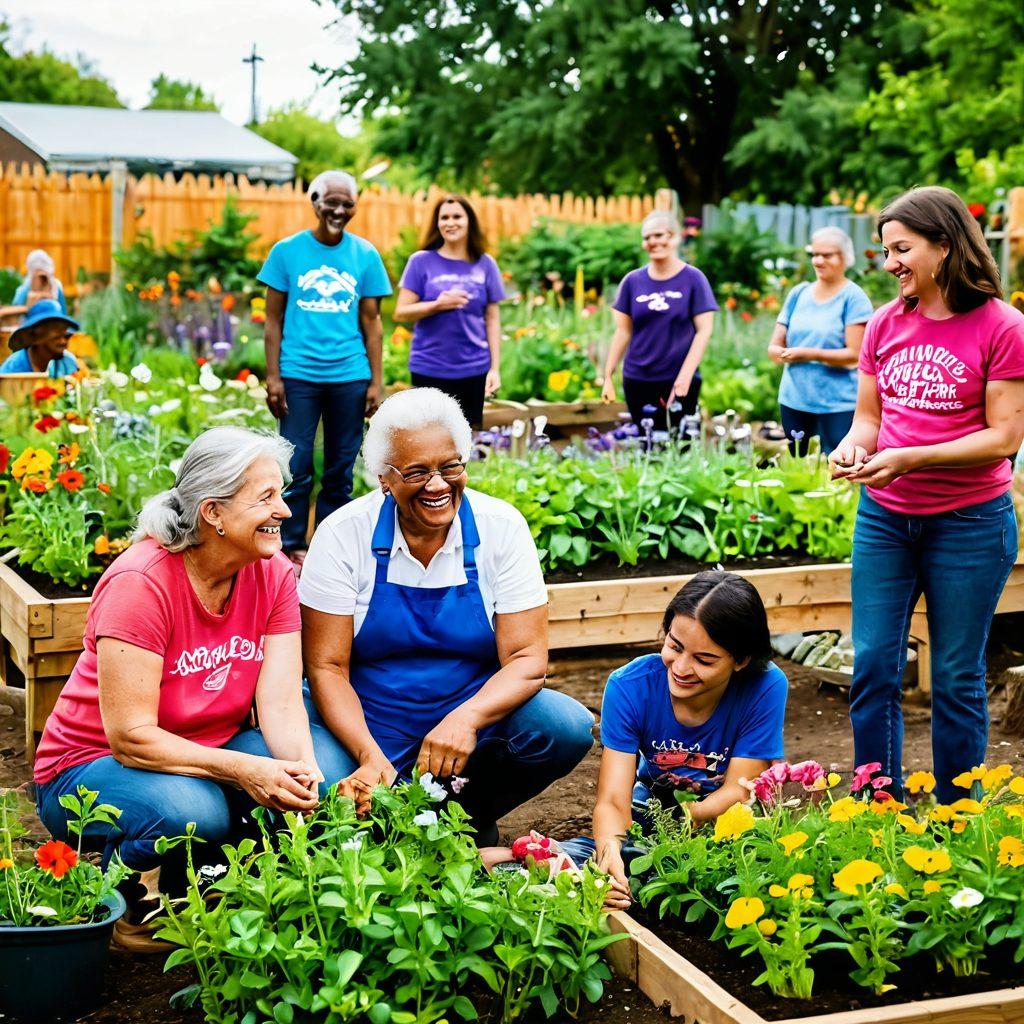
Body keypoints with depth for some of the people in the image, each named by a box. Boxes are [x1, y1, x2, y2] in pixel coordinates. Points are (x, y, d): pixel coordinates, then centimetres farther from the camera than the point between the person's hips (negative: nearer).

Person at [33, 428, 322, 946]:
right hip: (92, 763, -6)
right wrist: (244, 770, -38)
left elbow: (281, 704, -14)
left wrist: (303, 770, -35)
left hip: (209, 752, 6)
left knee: (307, 780, -22)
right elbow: (131, 736, -28)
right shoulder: (139, 582, -25)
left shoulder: (274, 574, -8)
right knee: (194, 810, -37)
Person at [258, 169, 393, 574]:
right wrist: (272, 377, -3)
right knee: (296, 465, -1)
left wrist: (375, 381, 4)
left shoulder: (365, 255, 5)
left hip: (349, 377, 2)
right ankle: (292, 548, 9)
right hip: (299, 374, -1)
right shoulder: (287, 251, 2)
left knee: (341, 468, 7)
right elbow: (274, 319, 4)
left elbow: (371, 322, 8)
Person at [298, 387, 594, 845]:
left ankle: (466, 814, 2)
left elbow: (527, 658, -10)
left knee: (567, 729, -26)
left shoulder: (501, 527, -7)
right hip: (361, 726, -1)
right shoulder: (343, 534, -10)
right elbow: (326, 667, -10)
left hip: (471, 721, 2)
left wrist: (466, 719, -30)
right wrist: (370, 755, -27)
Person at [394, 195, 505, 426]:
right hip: (429, 370, -2)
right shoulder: (421, 262, 1)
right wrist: (438, 305, -17)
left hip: (474, 370, 2)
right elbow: (401, 312, -1)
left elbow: (492, 318, 9)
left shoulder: (485, 264, 7)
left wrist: (495, 368, 3)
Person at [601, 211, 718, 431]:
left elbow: (704, 331, -4)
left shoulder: (693, 279, 0)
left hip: (680, 382, -2)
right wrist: (608, 376, 5)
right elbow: (623, 332, 11)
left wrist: (685, 376, -13)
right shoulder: (633, 281, 8)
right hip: (637, 380, 2)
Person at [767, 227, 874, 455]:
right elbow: (774, 347, 10)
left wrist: (810, 354, -18)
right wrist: (785, 355, -12)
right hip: (794, 400, 5)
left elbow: (854, 355, -11)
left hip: (838, 404, -5)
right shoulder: (798, 294, 11)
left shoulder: (853, 297, -4)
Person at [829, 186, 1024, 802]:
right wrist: (853, 447, -10)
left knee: (957, 678, 6)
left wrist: (910, 458, -22)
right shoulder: (886, 324, 6)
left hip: (969, 522, -4)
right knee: (873, 668, 5)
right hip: (884, 518, 5)